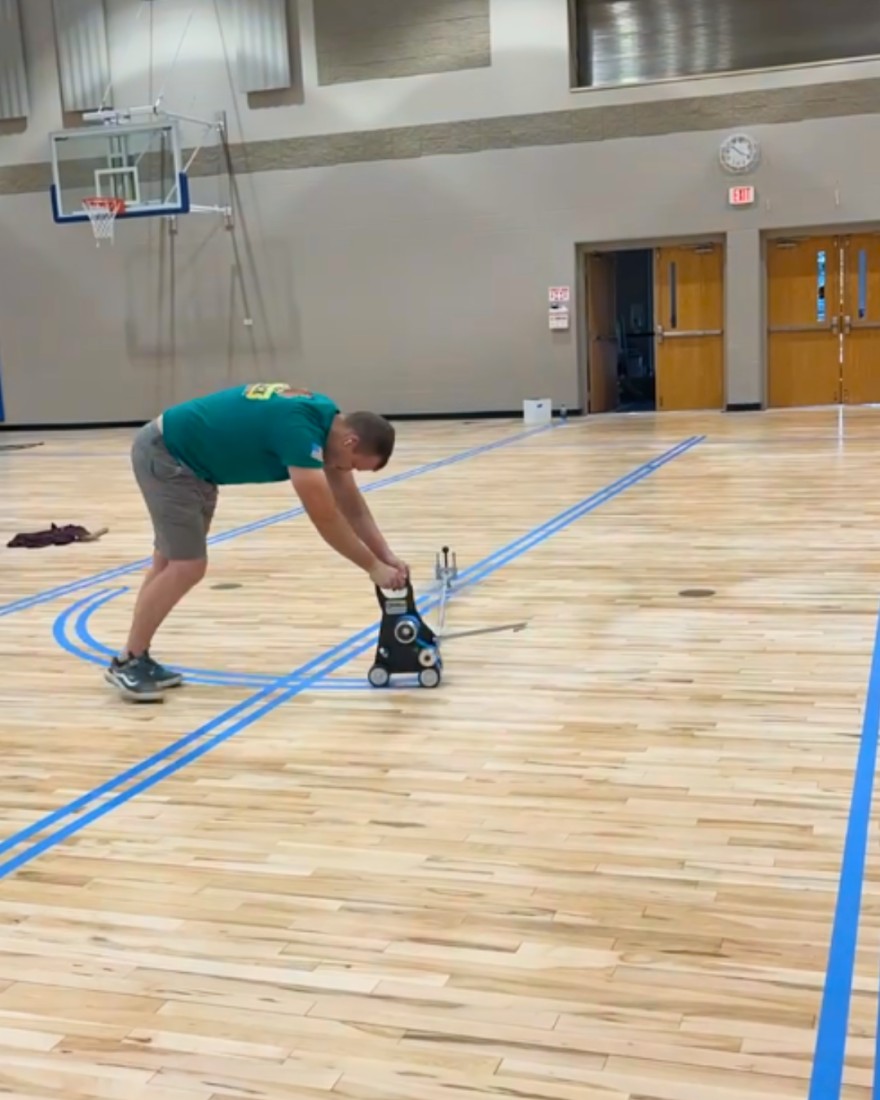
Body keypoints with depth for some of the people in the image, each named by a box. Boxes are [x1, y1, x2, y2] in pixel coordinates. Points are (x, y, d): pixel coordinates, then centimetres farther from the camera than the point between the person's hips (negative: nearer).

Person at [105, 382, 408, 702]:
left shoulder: (328, 419, 0)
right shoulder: (300, 427, -29)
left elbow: (351, 505, 5)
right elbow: (325, 517, -27)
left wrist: (387, 556, -2)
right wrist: (373, 567, -19)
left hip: (182, 456, 10)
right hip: (164, 455, -10)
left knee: (172, 560, 14)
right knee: (186, 566, -12)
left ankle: (135, 658, 23)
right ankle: (128, 663, 1)